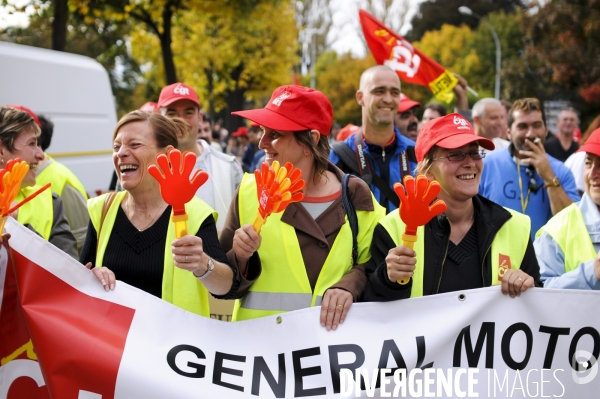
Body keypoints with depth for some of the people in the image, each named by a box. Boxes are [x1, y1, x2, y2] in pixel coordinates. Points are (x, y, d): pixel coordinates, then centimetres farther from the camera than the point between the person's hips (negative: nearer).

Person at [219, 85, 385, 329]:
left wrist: (350, 284, -15)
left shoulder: (355, 197, -2)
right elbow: (225, 285, 1)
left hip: (331, 338, 0)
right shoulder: (250, 191, -2)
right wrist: (241, 258, -18)